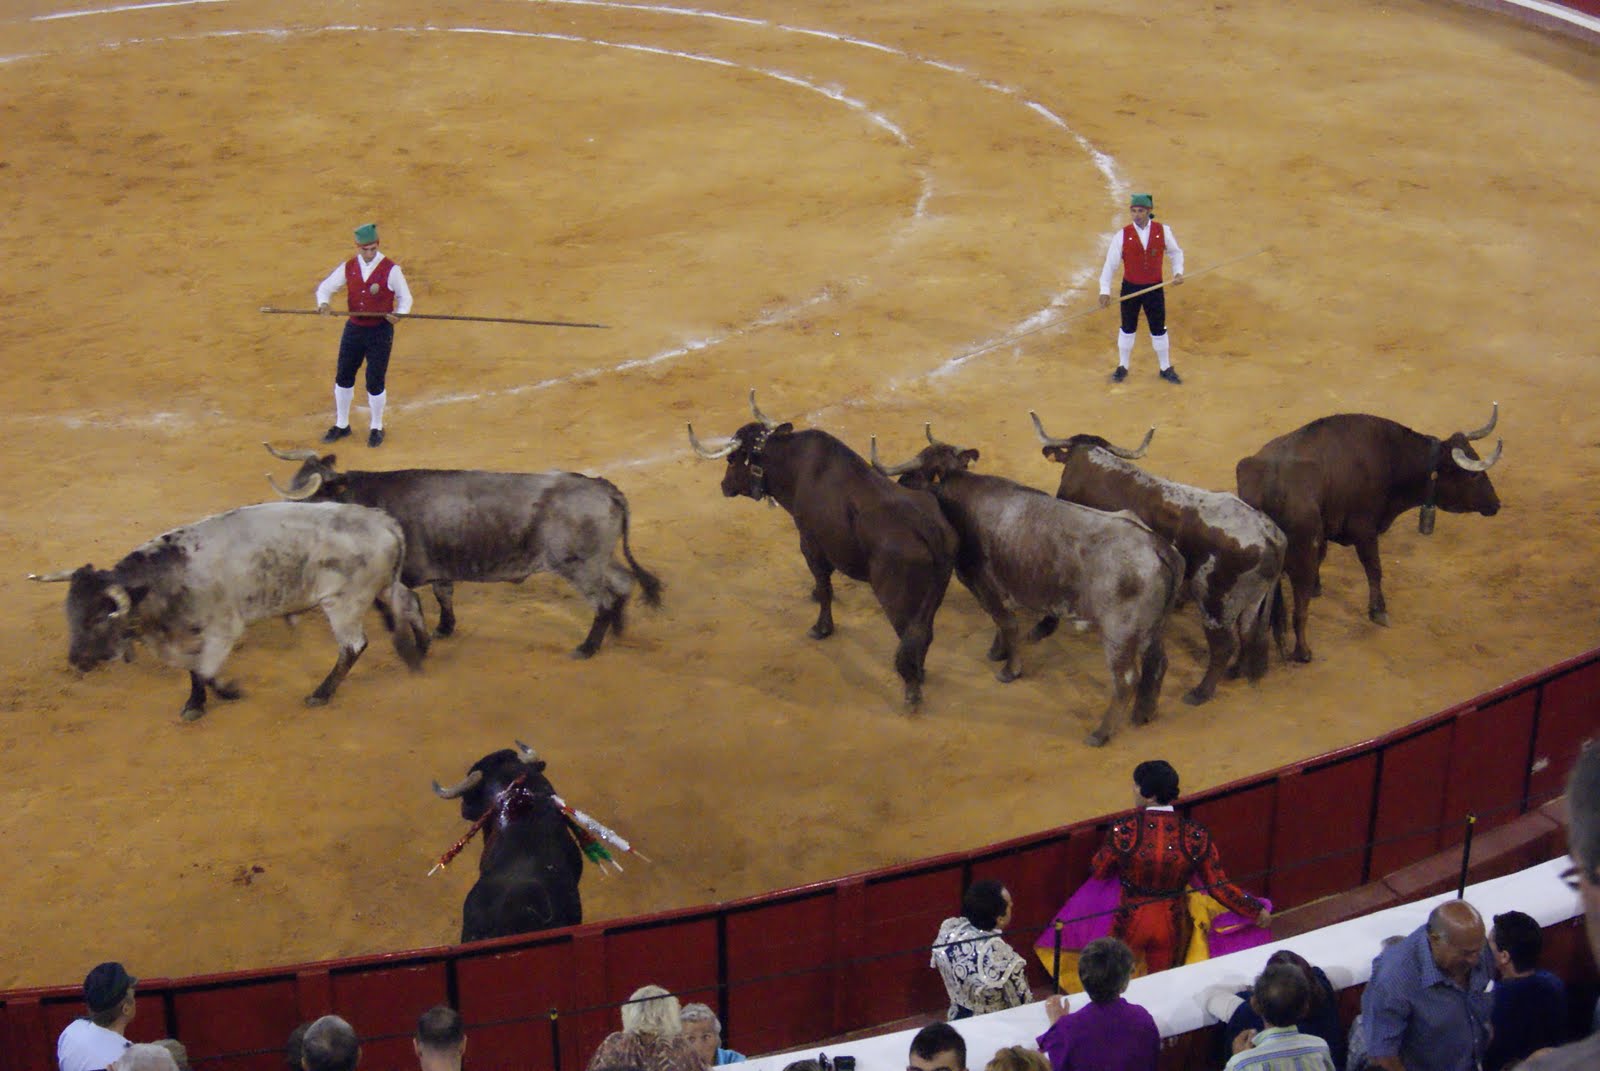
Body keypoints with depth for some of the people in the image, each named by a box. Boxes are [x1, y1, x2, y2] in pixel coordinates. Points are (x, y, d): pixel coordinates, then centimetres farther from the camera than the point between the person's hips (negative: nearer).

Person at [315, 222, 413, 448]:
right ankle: (341, 425, 28)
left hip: (380, 330, -4)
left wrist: (399, 314, -23)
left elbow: (405, 297, -2)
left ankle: (377, 428, 20)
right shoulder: (348, 268, -1)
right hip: (354, 328, 4)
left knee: (375, 381, -1)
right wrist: (323, 302, -15)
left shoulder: (391, 270, -12)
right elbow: (325, 287, 8)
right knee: (343, 377, 10)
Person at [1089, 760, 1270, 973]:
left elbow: (1099, 871, -6)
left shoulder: (1124, 831, -23)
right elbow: (1219, 886, -10)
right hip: (1172, 927, 2)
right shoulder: (1195, 836, -17)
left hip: (1131, 924, -2)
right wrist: (1257, 911, 5)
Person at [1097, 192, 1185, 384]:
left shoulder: (1163, 231, -7)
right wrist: (1105, 290, -15)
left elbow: (1175, 252, 9)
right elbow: (1110, 263, -9)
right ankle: (1122, 367, 30)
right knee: (1127, 329, 13)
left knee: (1158, 329, 10)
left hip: (1155, 288, 0)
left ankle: (1166, 368, 26)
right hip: (1130, 288, 0)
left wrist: (1178, 272, -5)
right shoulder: (1123, 235, -10)